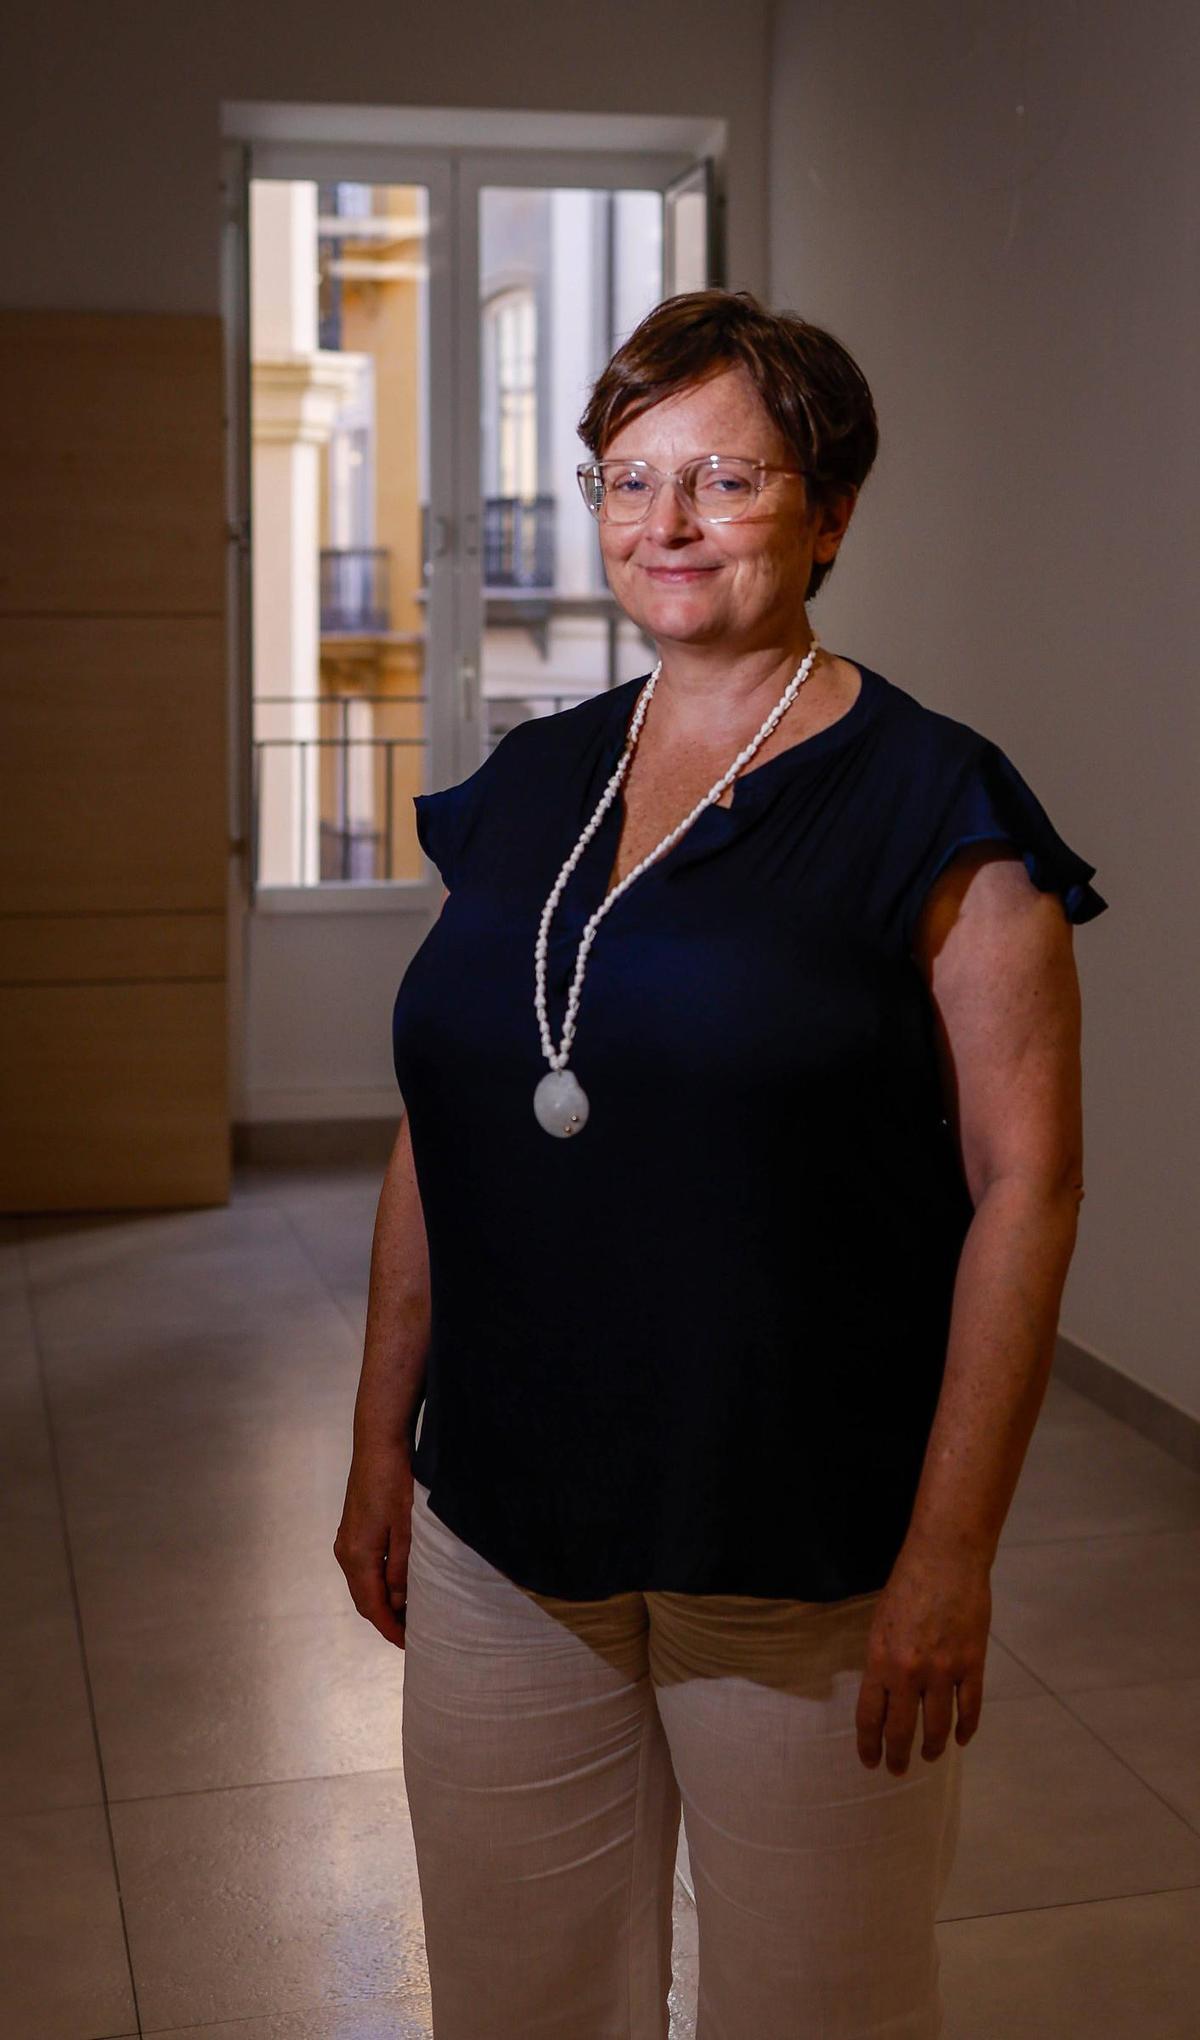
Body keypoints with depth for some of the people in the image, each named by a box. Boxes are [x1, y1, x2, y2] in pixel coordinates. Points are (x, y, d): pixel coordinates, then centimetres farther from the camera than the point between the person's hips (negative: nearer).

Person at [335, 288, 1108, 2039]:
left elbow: (1026, 1184, -11)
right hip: (498, 1547, 5)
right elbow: (434, 1140, 12)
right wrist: (383, 1440, 12)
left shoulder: (932, 808, -8)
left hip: (808, 1566, -4)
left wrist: (954, 1548, -14)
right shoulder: (523, 789, 8)